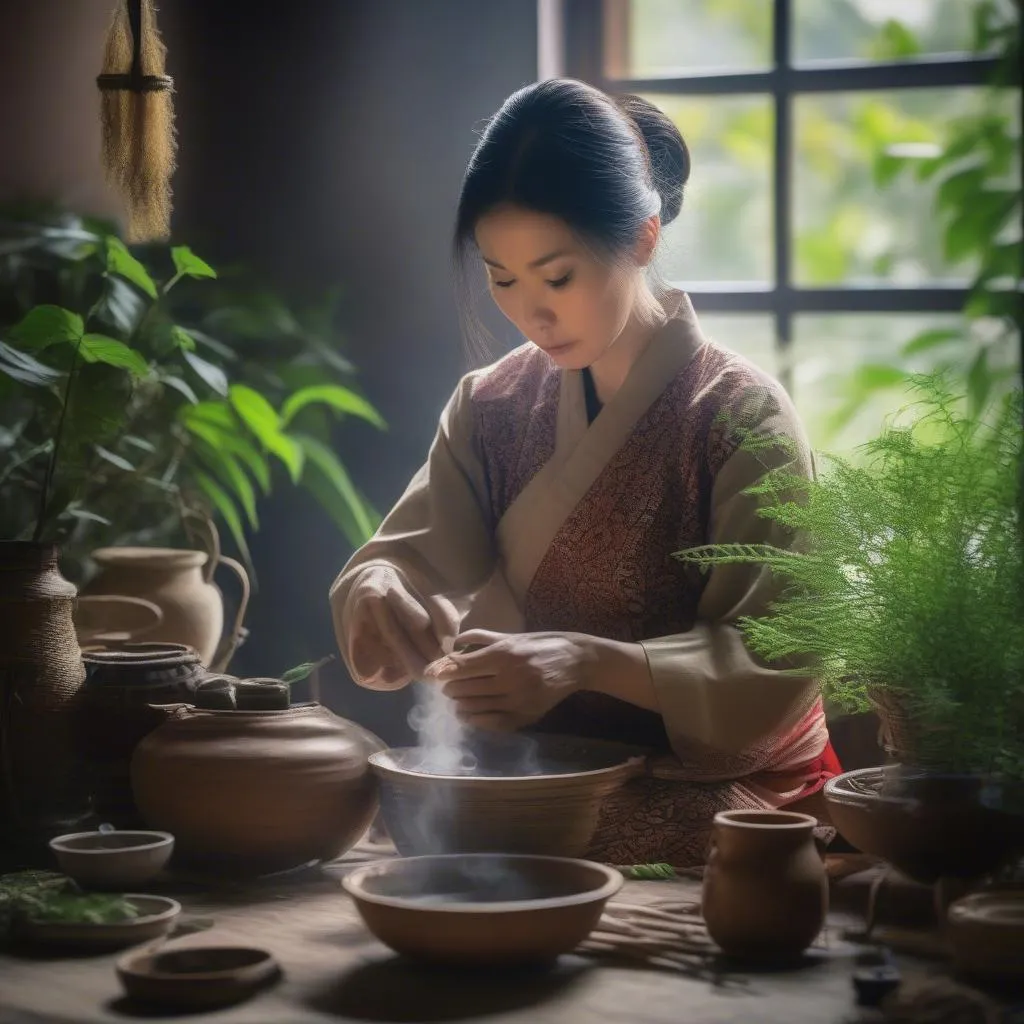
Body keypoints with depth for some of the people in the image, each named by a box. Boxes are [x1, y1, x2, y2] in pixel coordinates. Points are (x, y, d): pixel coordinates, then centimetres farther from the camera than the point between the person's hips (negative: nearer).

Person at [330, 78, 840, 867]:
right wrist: (377, 595, -27)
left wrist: (590, 663, -33)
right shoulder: (492, 408, 7)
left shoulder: (742, 417, -10)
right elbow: (409, 557, -1)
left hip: (716, 788, -5)